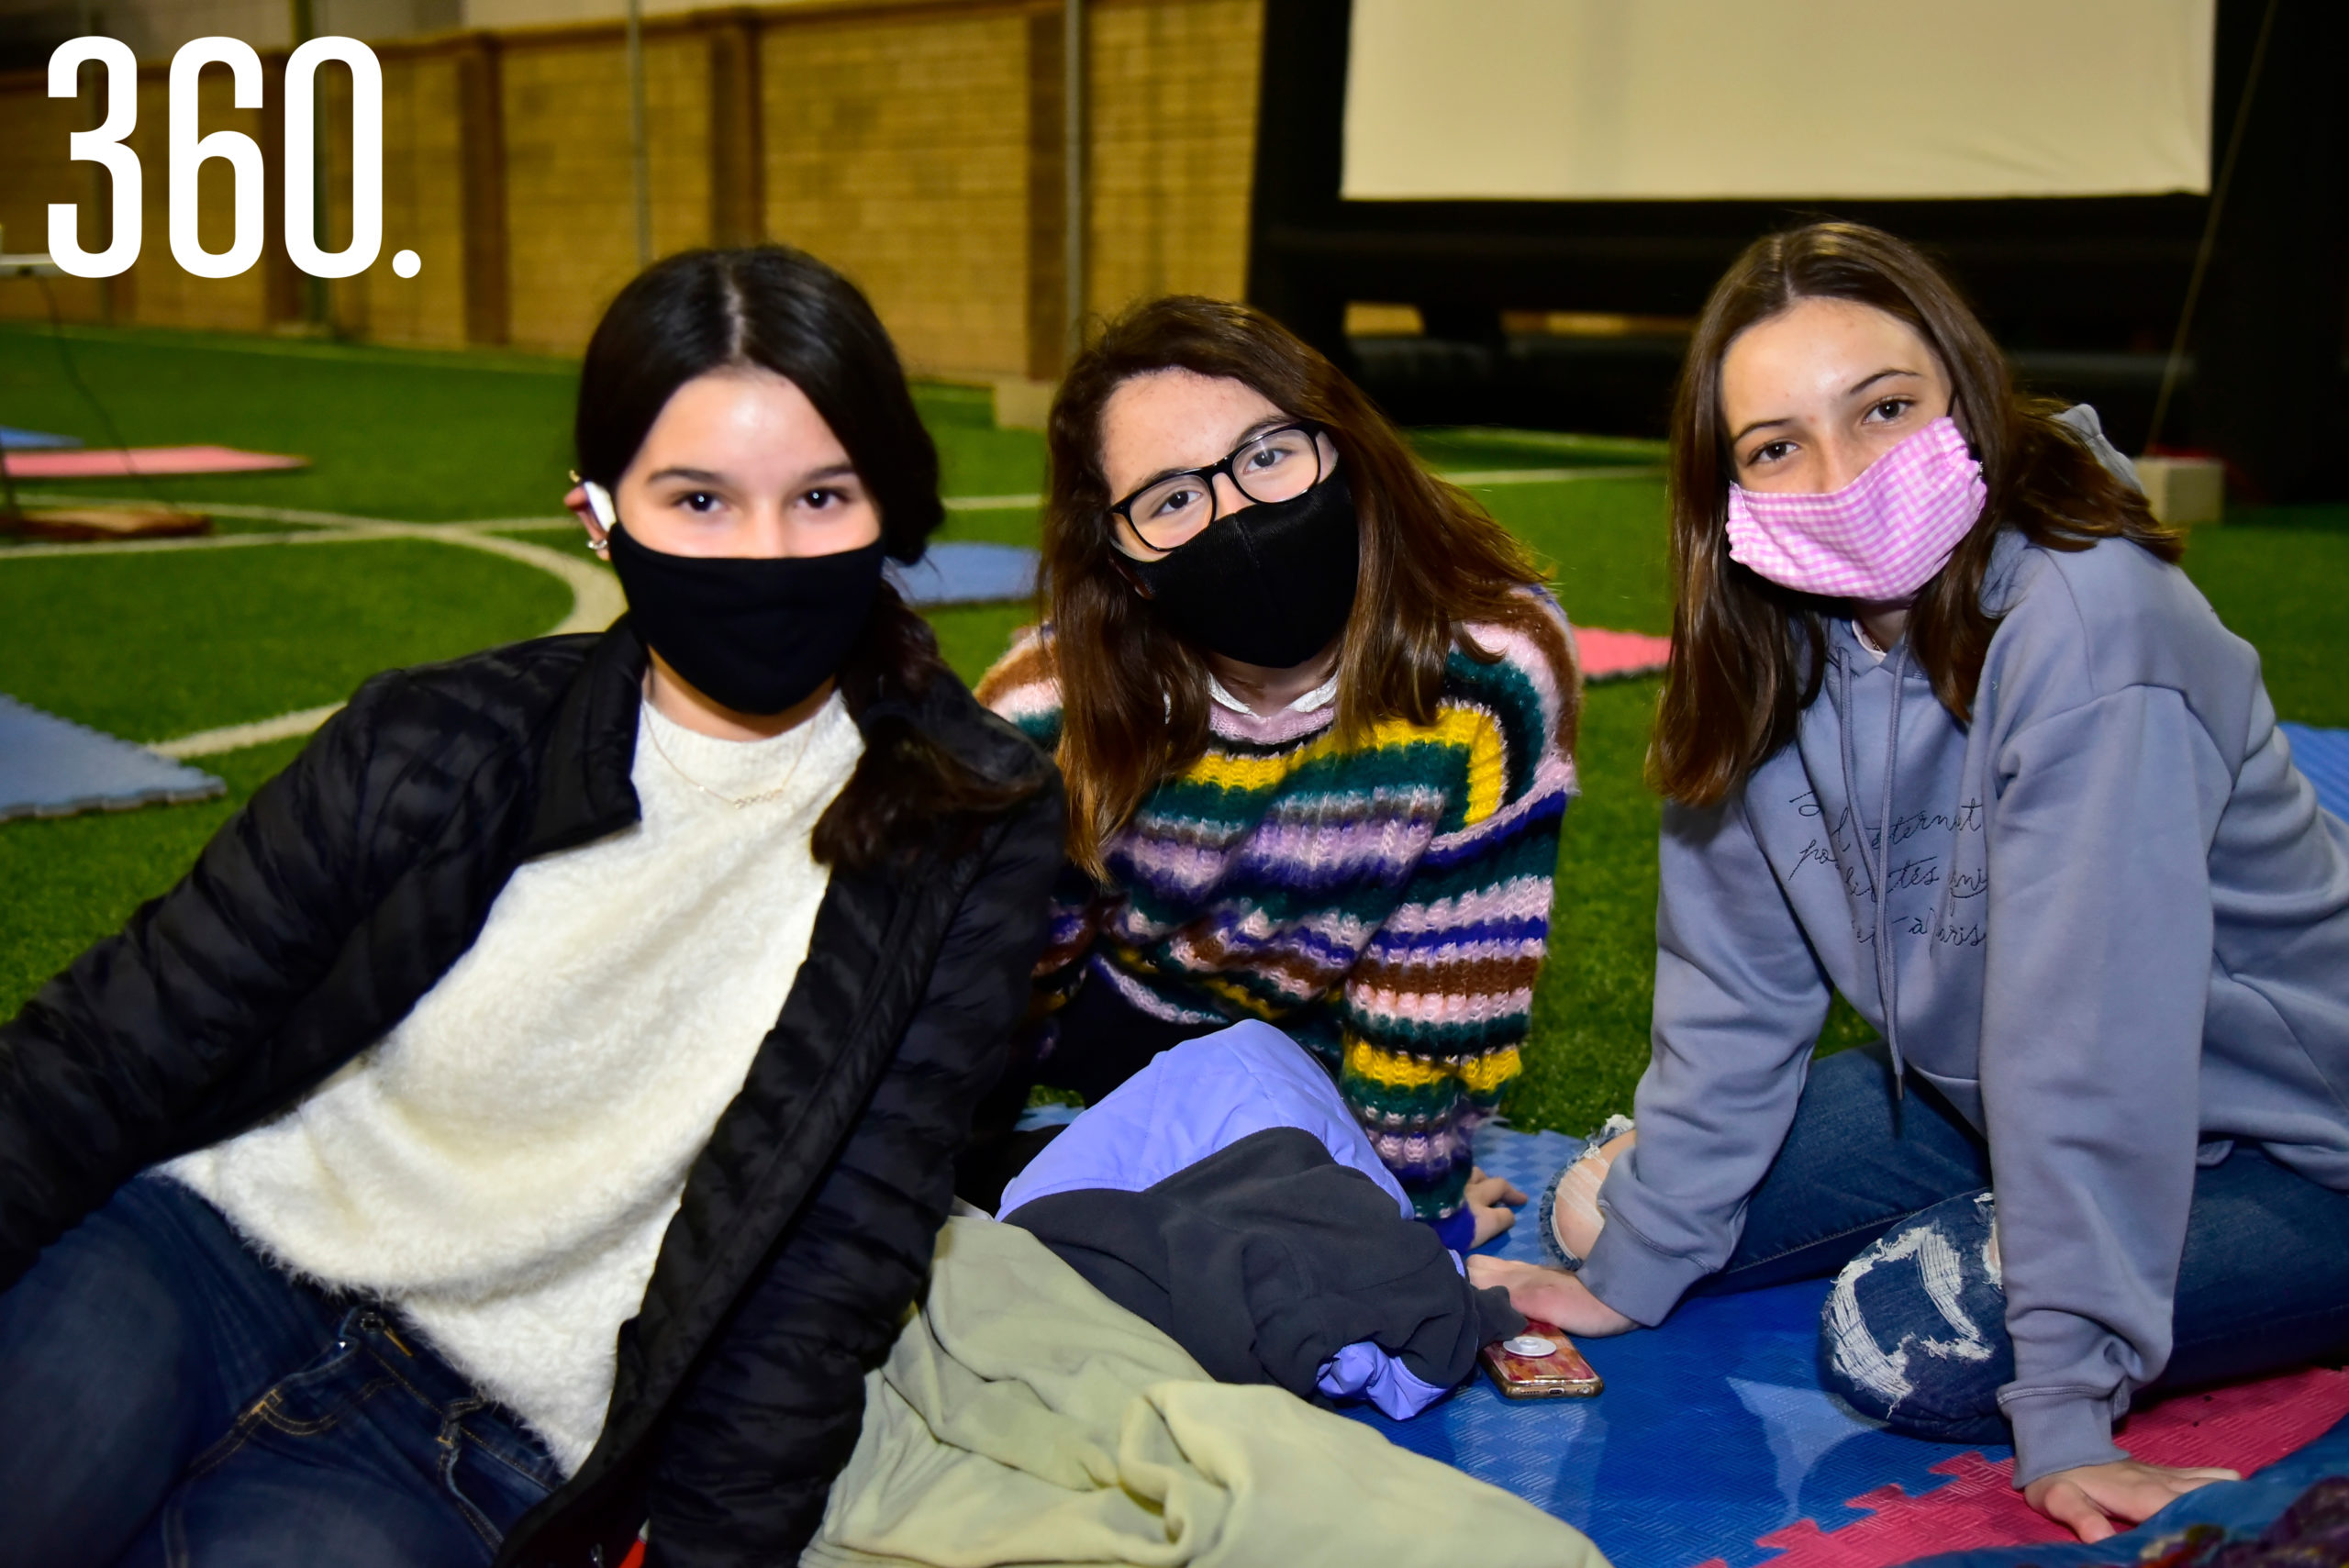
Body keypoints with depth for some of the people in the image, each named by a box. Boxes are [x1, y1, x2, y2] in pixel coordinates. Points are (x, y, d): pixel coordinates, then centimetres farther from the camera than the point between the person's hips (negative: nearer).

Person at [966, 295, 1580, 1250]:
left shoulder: (1486, 673, -30)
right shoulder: (1052, 713, -27)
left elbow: (1447, 983, -19)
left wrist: (1406, 1206, -12)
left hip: (1318, 1046, 0)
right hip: (1120, 1002, 0)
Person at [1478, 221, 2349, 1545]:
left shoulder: (2084, 621, -31)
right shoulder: (1775, 642, -10)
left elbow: (2088, 1027, -34)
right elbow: (1737, 990, -3)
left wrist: (2064, 1412, -32)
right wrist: (1630, 1271, -2)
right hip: (1988, 1095, 7)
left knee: (1905, 1339, -26)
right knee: (1608, 1201, 4)